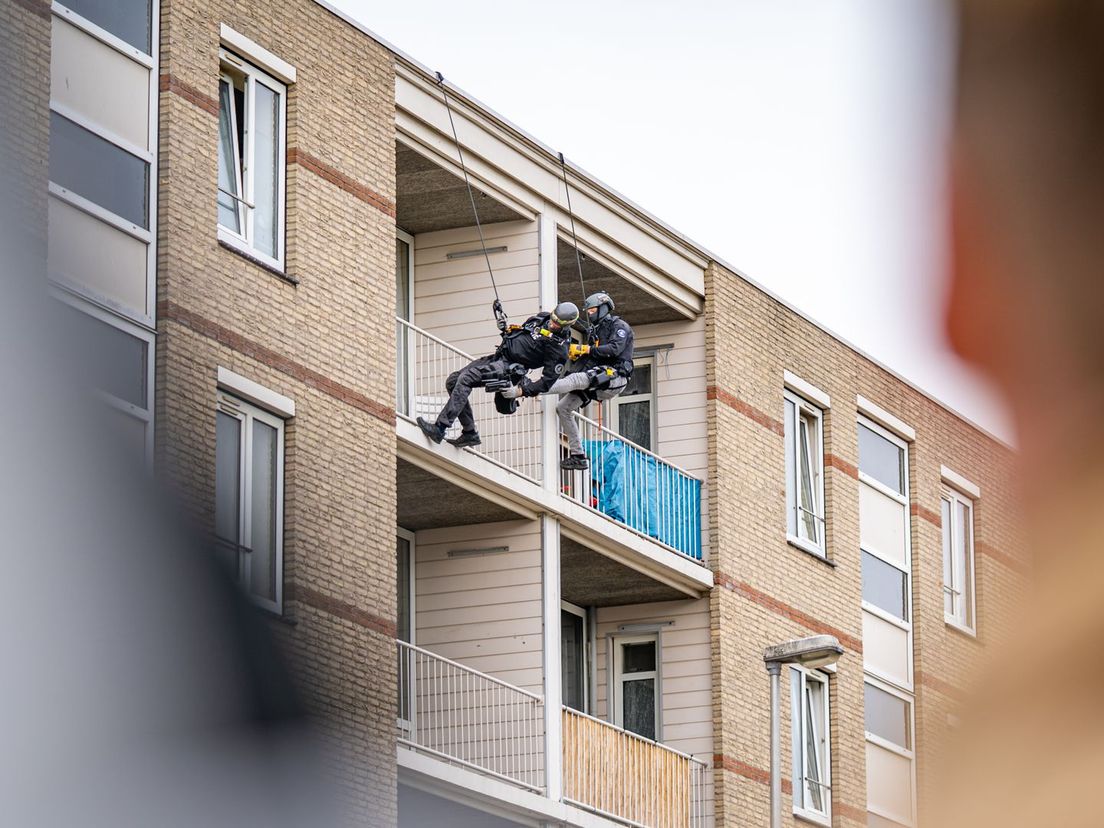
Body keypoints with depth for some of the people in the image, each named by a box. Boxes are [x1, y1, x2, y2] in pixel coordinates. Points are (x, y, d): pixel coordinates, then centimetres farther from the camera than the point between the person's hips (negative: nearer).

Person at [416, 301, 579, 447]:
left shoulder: (559, 349, -16)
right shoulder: (543, 318, 7)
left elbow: (548, 381, -16)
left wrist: (522, 391, -19)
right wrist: (506, 330, 12)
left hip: (509, 367, -9)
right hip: (498, 356, 9)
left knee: (465, 378, -27)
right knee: (452, 381, 3)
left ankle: (440, 428, -34)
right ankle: (470, 434, 6)